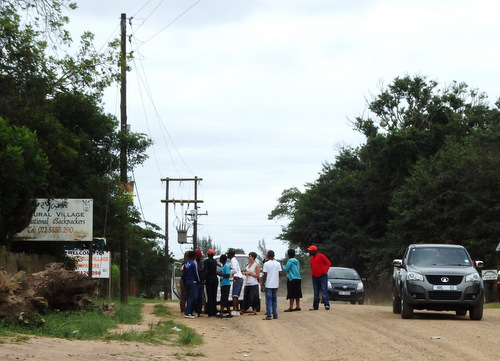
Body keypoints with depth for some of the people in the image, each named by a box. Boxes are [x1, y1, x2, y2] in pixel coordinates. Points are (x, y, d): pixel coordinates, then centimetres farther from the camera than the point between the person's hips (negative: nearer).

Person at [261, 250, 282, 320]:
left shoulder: (266, 264, -8)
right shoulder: (278, 263, 4)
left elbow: (265, 275, -10)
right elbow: (280, 273, 2)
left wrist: (262, 285, -4)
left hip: (268, 284, -4)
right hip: (275, 284, 4)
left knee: (269, 300, -1)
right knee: (274, 300, 13)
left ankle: (269, 315, -6)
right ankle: (275, 315, 12)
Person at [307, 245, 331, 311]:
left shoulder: (321, 256, -6)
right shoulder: (311, 259, 15)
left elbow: (328, 263, -8)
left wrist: (325, 272, -14)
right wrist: (312, 274, 11)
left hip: (322, 276, -7)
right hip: (315, 277, 7)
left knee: (324, 291, -12)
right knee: (316, 293, 9)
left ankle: (327, 305, -16)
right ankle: (315, 306, 12)